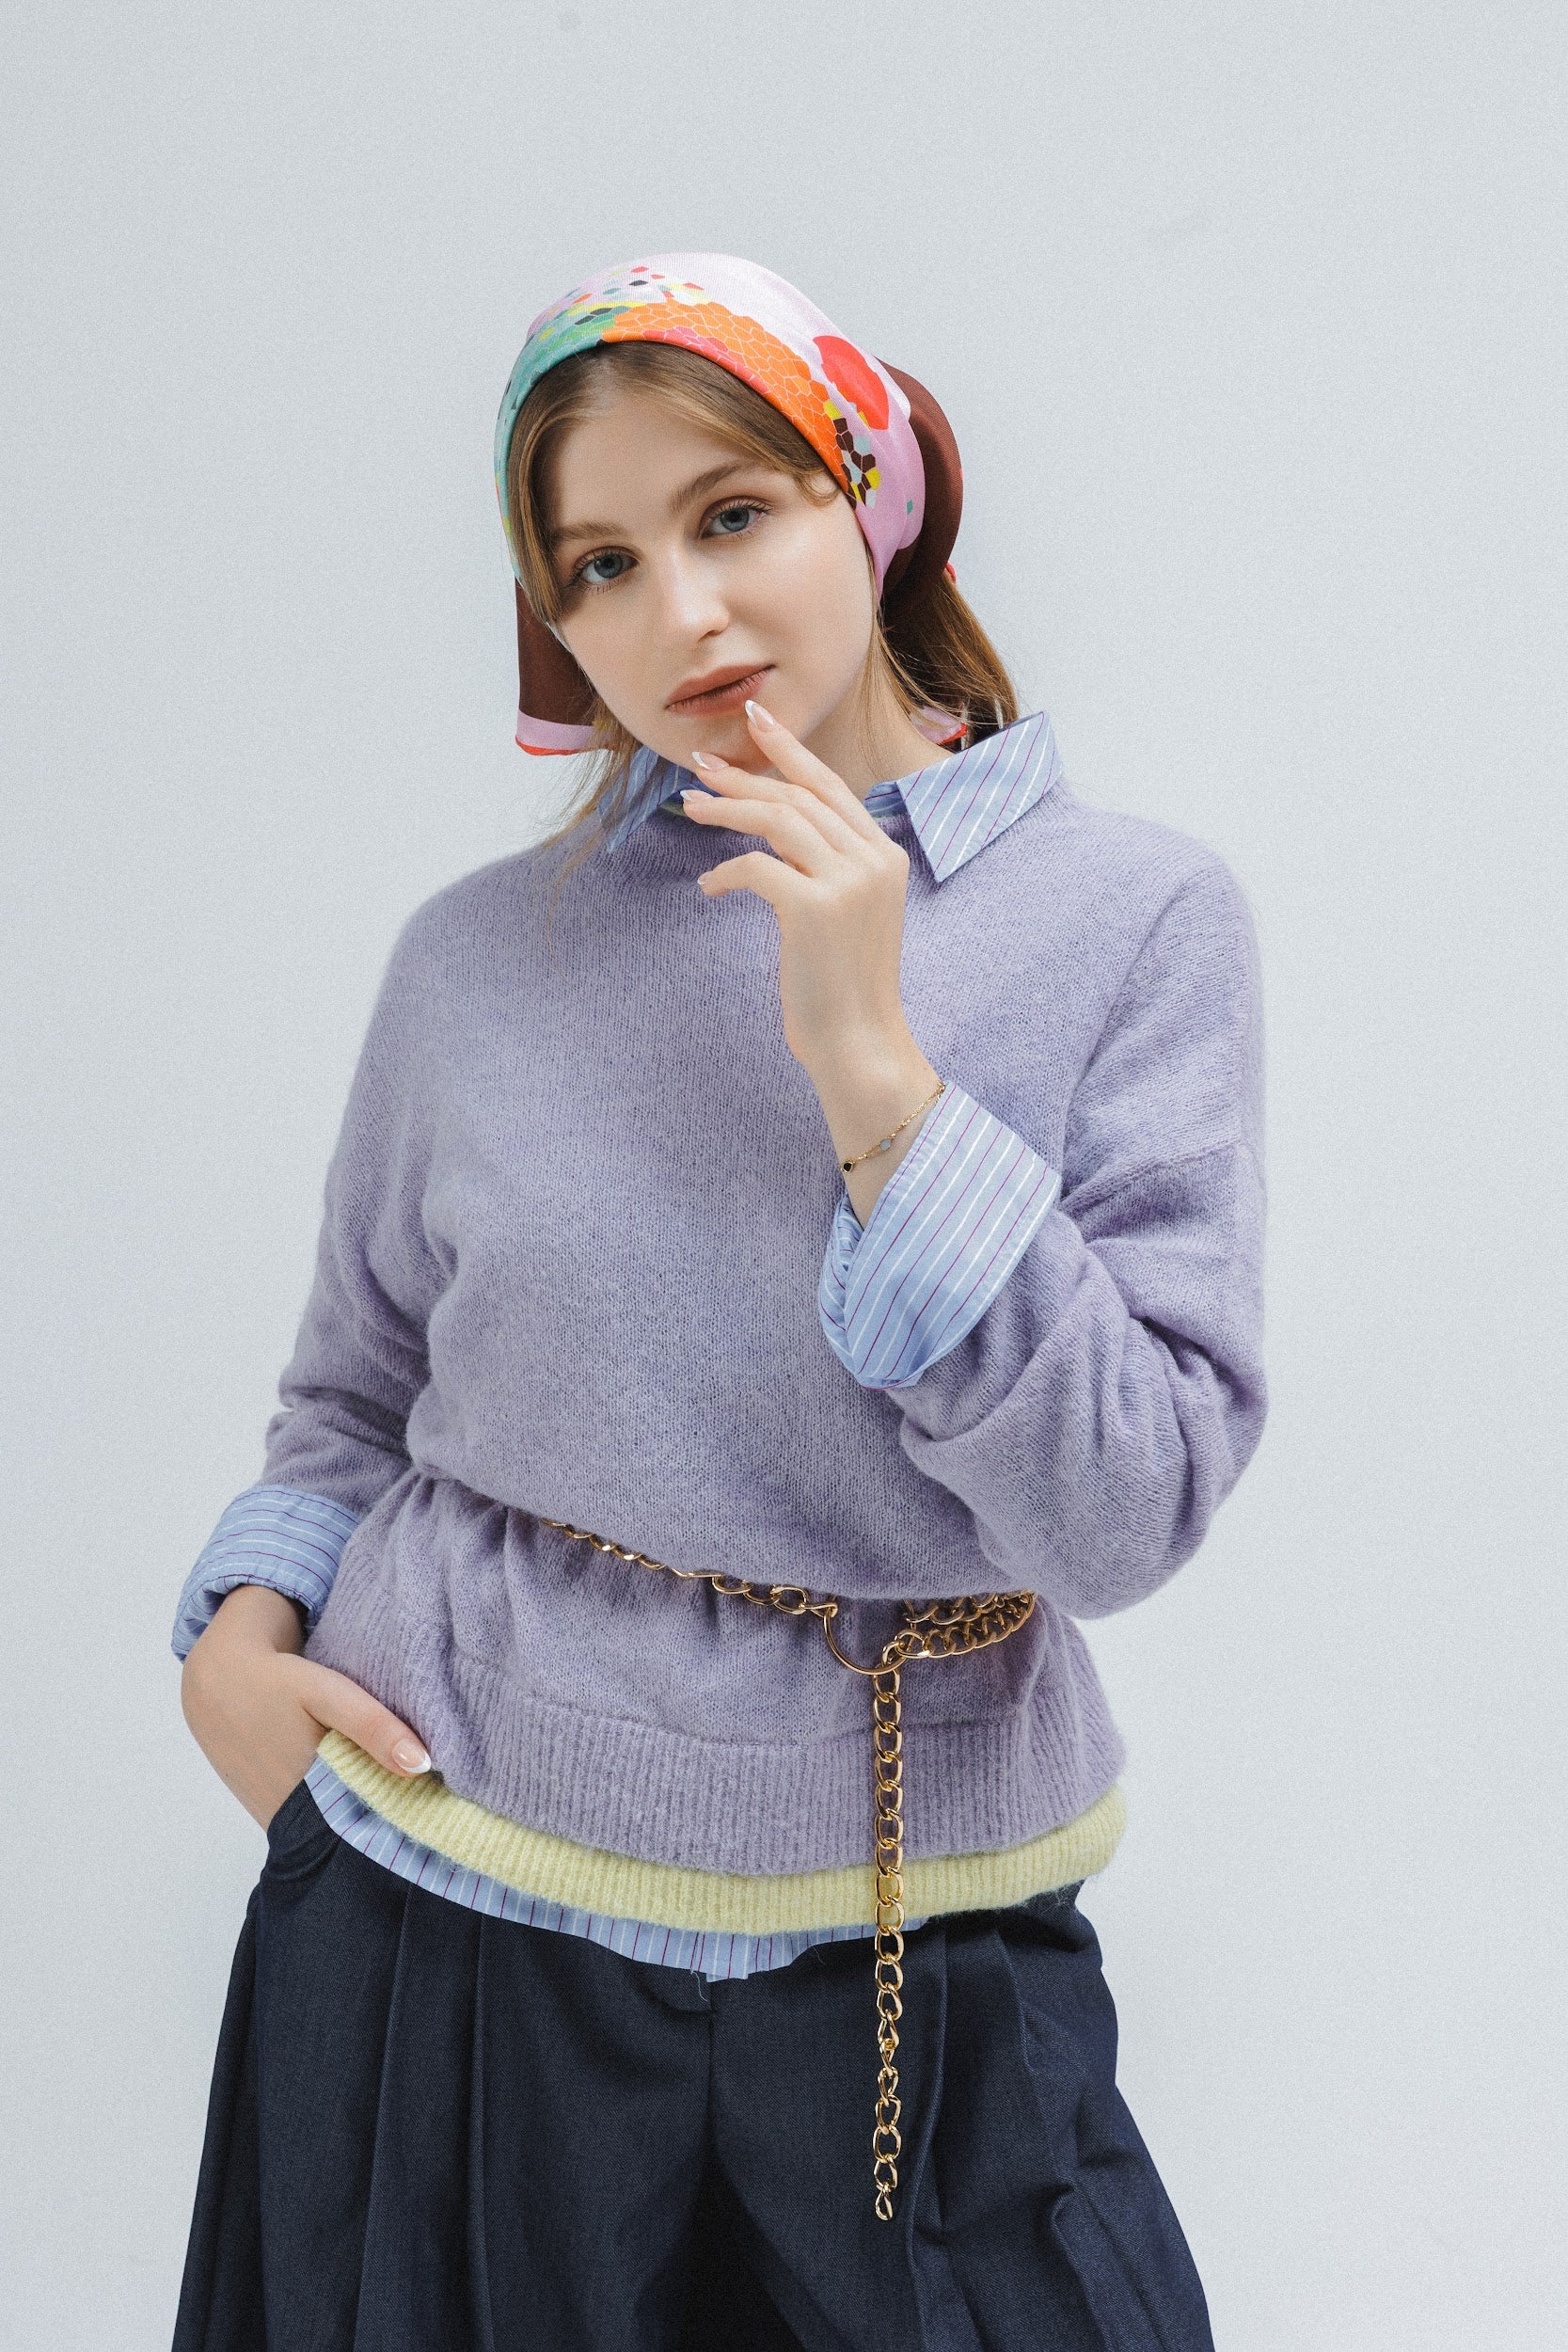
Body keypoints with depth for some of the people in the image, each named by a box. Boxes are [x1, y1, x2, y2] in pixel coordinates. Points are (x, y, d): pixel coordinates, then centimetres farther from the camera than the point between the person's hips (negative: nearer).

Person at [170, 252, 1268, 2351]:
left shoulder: (1138, 917, -8)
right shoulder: (480, 957, -1)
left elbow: (1129, 1515, -15)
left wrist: (872, 1072, -22)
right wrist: (243, 1626, -6)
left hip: (910, 1971, -1)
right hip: (441, 1907, 2)